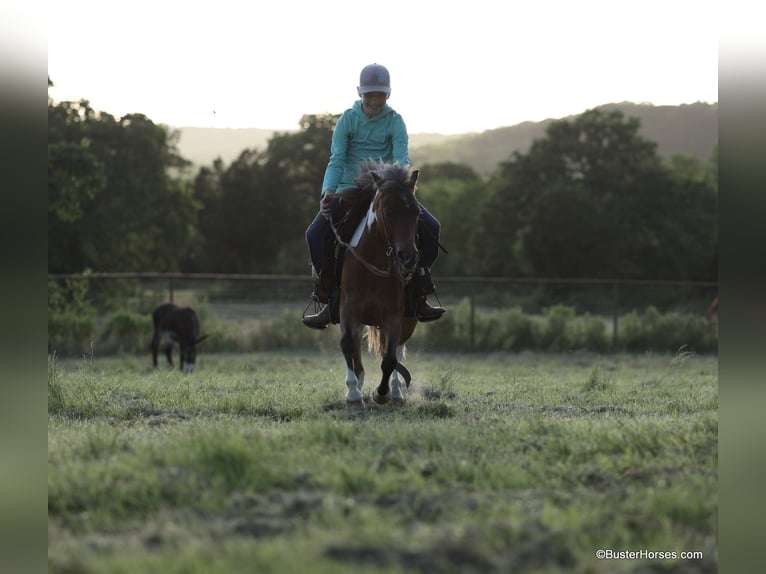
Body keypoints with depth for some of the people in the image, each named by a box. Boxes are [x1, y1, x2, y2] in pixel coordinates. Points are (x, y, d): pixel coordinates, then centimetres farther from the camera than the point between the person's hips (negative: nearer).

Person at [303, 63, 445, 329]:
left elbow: (401, 157, -14)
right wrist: (328, 192, -27)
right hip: (349, 190, -1)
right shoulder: (348, 120, -2)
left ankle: (419, 297, -3)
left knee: (430, 227, -16)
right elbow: (336, 160, -9)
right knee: (316, 232, -22)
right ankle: (325, 301, -10)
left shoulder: (395, 122, -2)